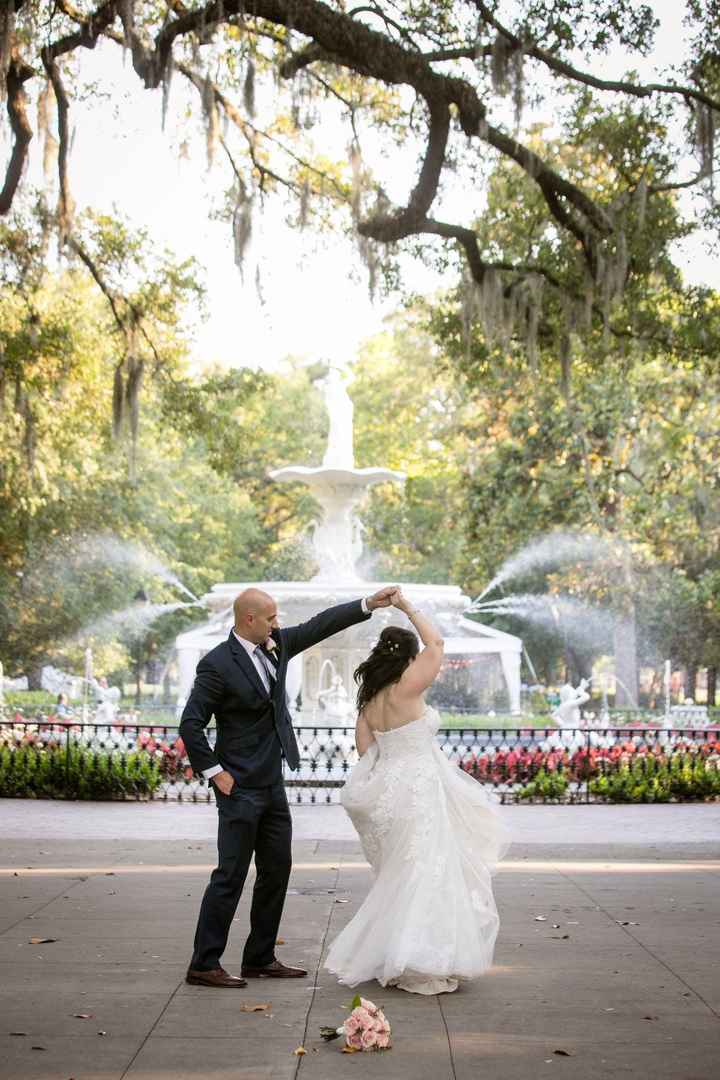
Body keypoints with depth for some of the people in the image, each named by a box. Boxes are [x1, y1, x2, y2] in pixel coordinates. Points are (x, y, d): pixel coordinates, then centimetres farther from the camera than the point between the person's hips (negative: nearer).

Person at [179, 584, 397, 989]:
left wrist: (368, 604, 4)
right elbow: (191, 724, -15)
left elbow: (319, 626, 10)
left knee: (277, 871, 12)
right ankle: (204, 965, 4)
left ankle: (260, 958, 22)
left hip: (272, 785, 8)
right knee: (231, 876, -4)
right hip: (241, 788, -8)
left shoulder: (277, 644, 4)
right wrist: (215, 772, -14)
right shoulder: (217, 664, -16)